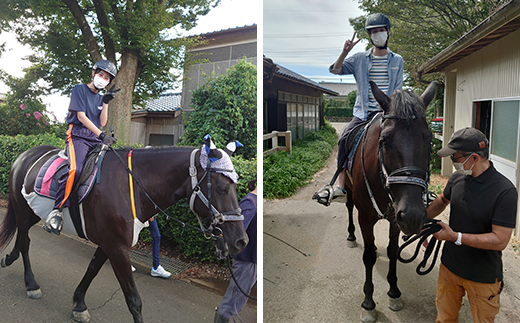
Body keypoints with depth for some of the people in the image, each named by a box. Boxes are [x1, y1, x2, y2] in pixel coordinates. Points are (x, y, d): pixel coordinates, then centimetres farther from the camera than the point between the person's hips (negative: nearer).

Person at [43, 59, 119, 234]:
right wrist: (102, 135, -18)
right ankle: (57, 210, -24)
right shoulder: (80, 89, 5)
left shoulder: (101, 97, 22)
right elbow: (81, 116, -7)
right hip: (78, 135, -6)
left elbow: (102, 123, 11)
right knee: (75, 169, -32)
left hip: (95, 139, 6)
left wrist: (105, 103, 0)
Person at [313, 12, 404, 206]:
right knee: (345, 138, -22)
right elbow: (334, 70, 1)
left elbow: (398, 91, 11)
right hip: (363, 112, 0)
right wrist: (345, 51, -13)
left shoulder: (397, 60, 13)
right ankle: (340, 186, -22)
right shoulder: (359, 59, 10)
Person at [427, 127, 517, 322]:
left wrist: (456, 237, -26)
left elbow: (500, 240, -25)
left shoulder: (505, 191, -23)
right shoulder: (457, 178, -5)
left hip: (483, 277, -5)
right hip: (449, 267, 5)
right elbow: (443, 200, 16)